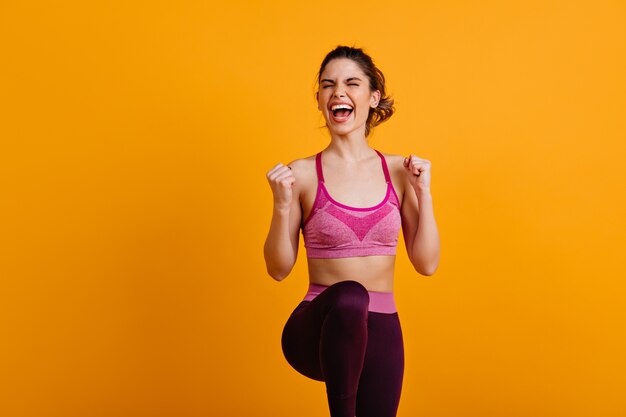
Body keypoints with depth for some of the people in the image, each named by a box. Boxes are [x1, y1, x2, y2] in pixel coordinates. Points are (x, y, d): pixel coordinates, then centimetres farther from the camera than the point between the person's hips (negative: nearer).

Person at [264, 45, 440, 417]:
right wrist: (283, 205, -16)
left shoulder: (398, 171, 3)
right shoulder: (302, 173, -4)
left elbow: (426, 263, 2)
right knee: (349, 297, -35)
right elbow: (279, 269, -2)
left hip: (381, 330, 3)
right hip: (319, 328, -3)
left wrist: (423, 192, -6)